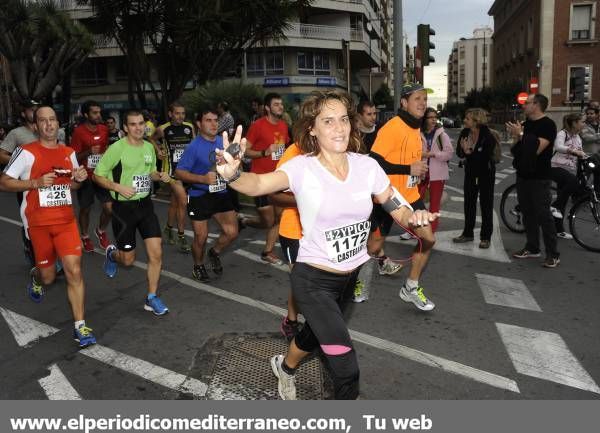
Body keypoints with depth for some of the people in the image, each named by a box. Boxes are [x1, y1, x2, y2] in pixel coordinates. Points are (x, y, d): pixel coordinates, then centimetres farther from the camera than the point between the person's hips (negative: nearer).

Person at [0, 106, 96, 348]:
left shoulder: (69, 153, 8)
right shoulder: (26, 152, -6)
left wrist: (78, 179, -2)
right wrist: (36, 183, -19)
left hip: (66, 219, 3)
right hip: (38, 223, -2)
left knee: (74, 271, -8)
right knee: (48, 277, 9)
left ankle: (80, 327, -1)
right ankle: (36, 278, 49)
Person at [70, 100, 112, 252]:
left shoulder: (104, 129, 2)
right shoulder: (79, 131, -12)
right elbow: (74, 157, -11)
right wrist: (88, 152, -25)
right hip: (85, 177, -3)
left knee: (109, 207, -4)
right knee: (85, 209, 10)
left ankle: (101, 231, 24)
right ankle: (85, 237, 31)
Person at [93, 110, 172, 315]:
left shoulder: (149, 147, 5)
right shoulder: (117, 148, -13)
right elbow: (98, 176, -8)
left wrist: (160, 175, -1)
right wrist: (118, 187, -22)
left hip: (145, 205, 5)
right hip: (123, 207, -4)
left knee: (156, 254, -4)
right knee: (128, 260, 6)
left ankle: (152, 298, 11)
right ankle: (112, 253, 44)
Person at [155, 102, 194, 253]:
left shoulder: (190, 127, -1)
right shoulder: (163, 129, -7)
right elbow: (152, 140, 12)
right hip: (171, 168, -4)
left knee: (175, 202, 17)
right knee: (183, 201, -16)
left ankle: (168, 229, 38)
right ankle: (181, 237, -7)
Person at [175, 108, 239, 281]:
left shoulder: (224, 142, 2)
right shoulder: (194, 146, -14)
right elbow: (179, 172, -17)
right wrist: (203, 179, -26)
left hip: (221, 194, 5)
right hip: (199, 197, -4)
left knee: (232, 232, -1)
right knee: (201, 237, 4)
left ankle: (215, 253, 30)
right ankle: (198, 266, 32)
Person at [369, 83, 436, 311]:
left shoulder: (415, 128, 9)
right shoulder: (392, 128, -20)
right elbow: (373, 163, -26)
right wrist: (409, 169, -27)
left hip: (410, 196, 8)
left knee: (428, 239, 4)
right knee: (374, 246, 3)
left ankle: (410, 288, 21)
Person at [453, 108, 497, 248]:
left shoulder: (488, 136, -21)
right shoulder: (464, 133, -7)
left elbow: (485, 157, -25)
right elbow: (459, 152, -6)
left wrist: (470, 152, -33)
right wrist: (464, 151, -27)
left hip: (486, 172, -5)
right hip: (470, 171, 5)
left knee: (486, 204, 2)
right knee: (469, 202, 11)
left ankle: (486, 237, 10)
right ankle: (467, 233, 23)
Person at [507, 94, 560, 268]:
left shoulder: (547, 125, -10)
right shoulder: (525, 124, 13)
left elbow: (537, 149, -21)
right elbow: (514, 150, 13)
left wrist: (521, 134, -17)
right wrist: (515, 137, -6)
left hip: (539, 178, -7)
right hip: (523, 175, 7)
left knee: (543, 214, -7)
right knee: (527, 213, 11)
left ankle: (553, 254, -1)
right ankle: (532, 248, 21)